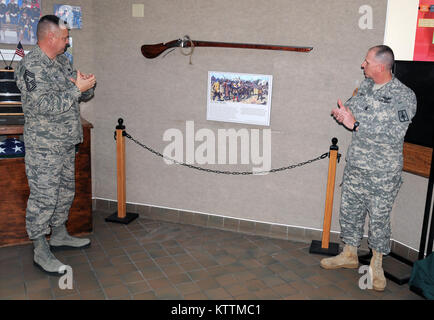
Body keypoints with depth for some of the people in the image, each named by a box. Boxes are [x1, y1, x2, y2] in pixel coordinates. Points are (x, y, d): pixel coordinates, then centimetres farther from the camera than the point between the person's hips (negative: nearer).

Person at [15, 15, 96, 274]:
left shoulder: (63, 61, 12)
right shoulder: (31, 66, -16)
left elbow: (82, 96, 16)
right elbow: (45, 106, -25)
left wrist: (88, 86, -7)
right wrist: (77, 88, -23)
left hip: (66, 143, 9)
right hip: (44, 147, -9)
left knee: (66, 191, 18)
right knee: (44, 197, -2)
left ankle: (59, 235, 35)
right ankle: (41, 251, 11)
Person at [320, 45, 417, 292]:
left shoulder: (404, 96, -14)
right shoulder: (365, 86, 5)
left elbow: (395, 134, -23)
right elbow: (351, 109, 13)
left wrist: (356, 124, -26)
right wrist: (343, 112, -12)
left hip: (384, 172, -6)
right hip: (355, 165, 6)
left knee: (379, 218, 7)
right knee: (349, 211, 14)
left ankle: (377, 264, 28)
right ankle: (350, 255, 34)